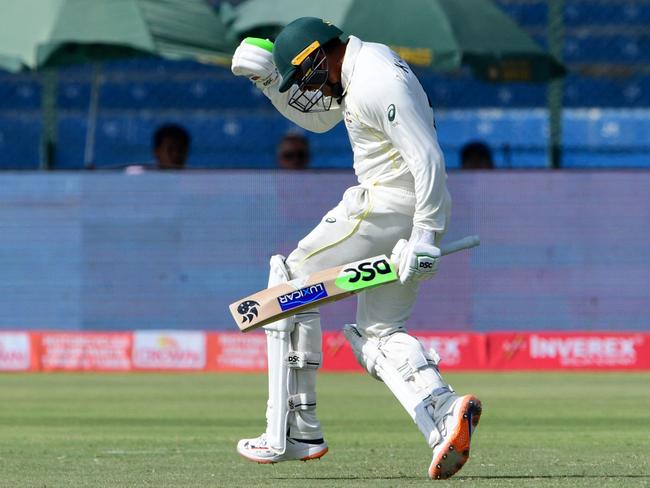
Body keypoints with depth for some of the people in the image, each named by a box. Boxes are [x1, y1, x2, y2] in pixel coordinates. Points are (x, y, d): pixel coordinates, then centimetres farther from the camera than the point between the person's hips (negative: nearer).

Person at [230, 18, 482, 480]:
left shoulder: (376, 82, -17)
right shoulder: (359, 67, 16)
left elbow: (427, 156, -23)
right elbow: (317, 117, 31)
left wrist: (424, 235, -27)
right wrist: (269, 80, 15)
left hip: (388, 205, -10)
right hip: (412, 216, 10)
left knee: (291, 280, 4)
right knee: (378, 332, 12)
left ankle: (294, 432, 2)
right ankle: (445, 411, -15)